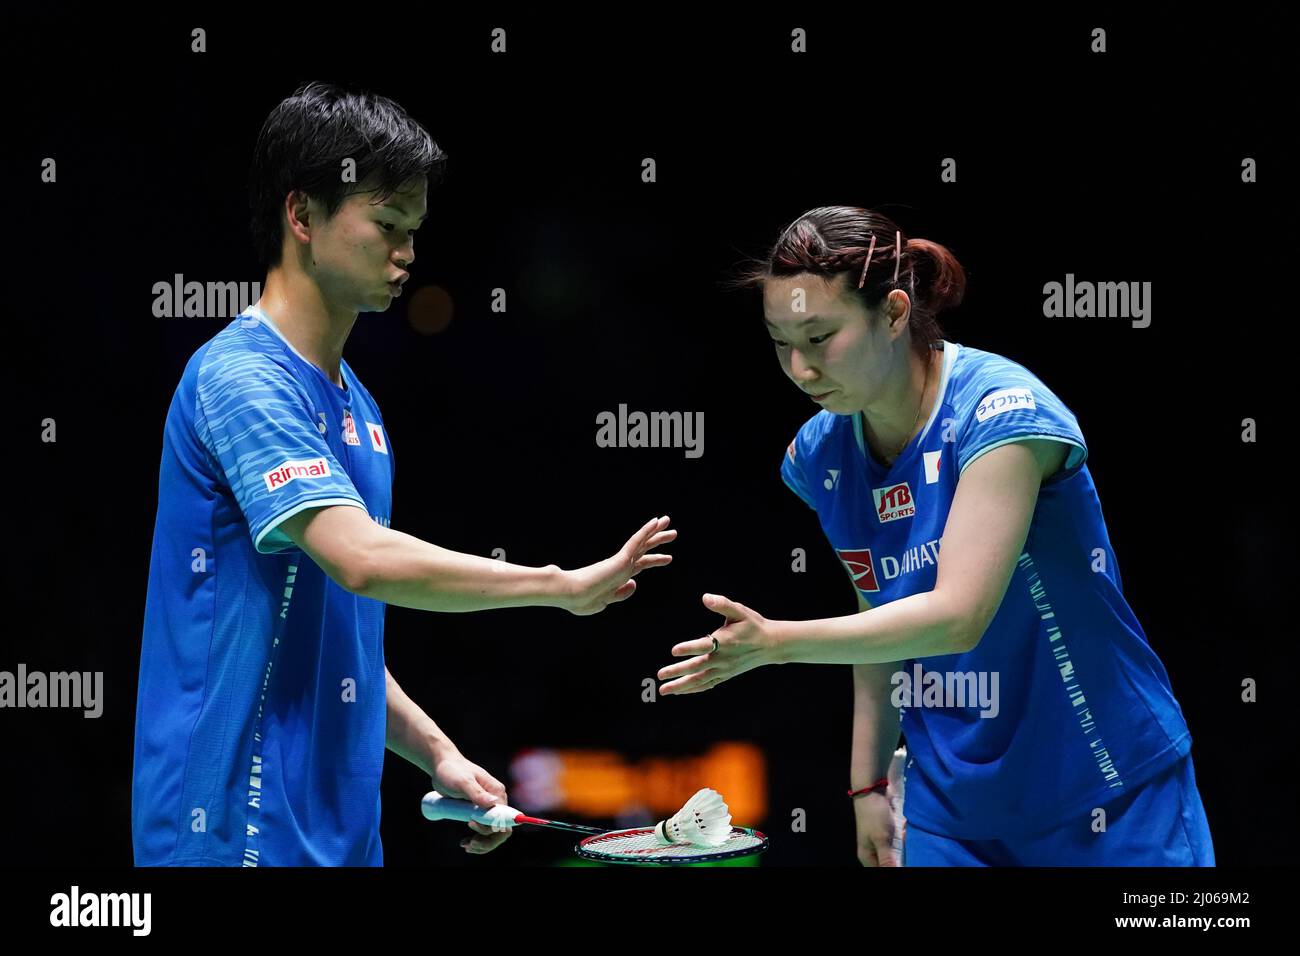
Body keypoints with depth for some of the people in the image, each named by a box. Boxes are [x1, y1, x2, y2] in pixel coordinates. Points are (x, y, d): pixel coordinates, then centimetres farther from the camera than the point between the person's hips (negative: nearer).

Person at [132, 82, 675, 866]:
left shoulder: (354, 405, 16)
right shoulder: (242, 379, -13)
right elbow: (362, 559, -26)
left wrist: (437, 755, 11)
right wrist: (565, 587, -19)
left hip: (339, 829, 9)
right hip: (238, 830, -9)